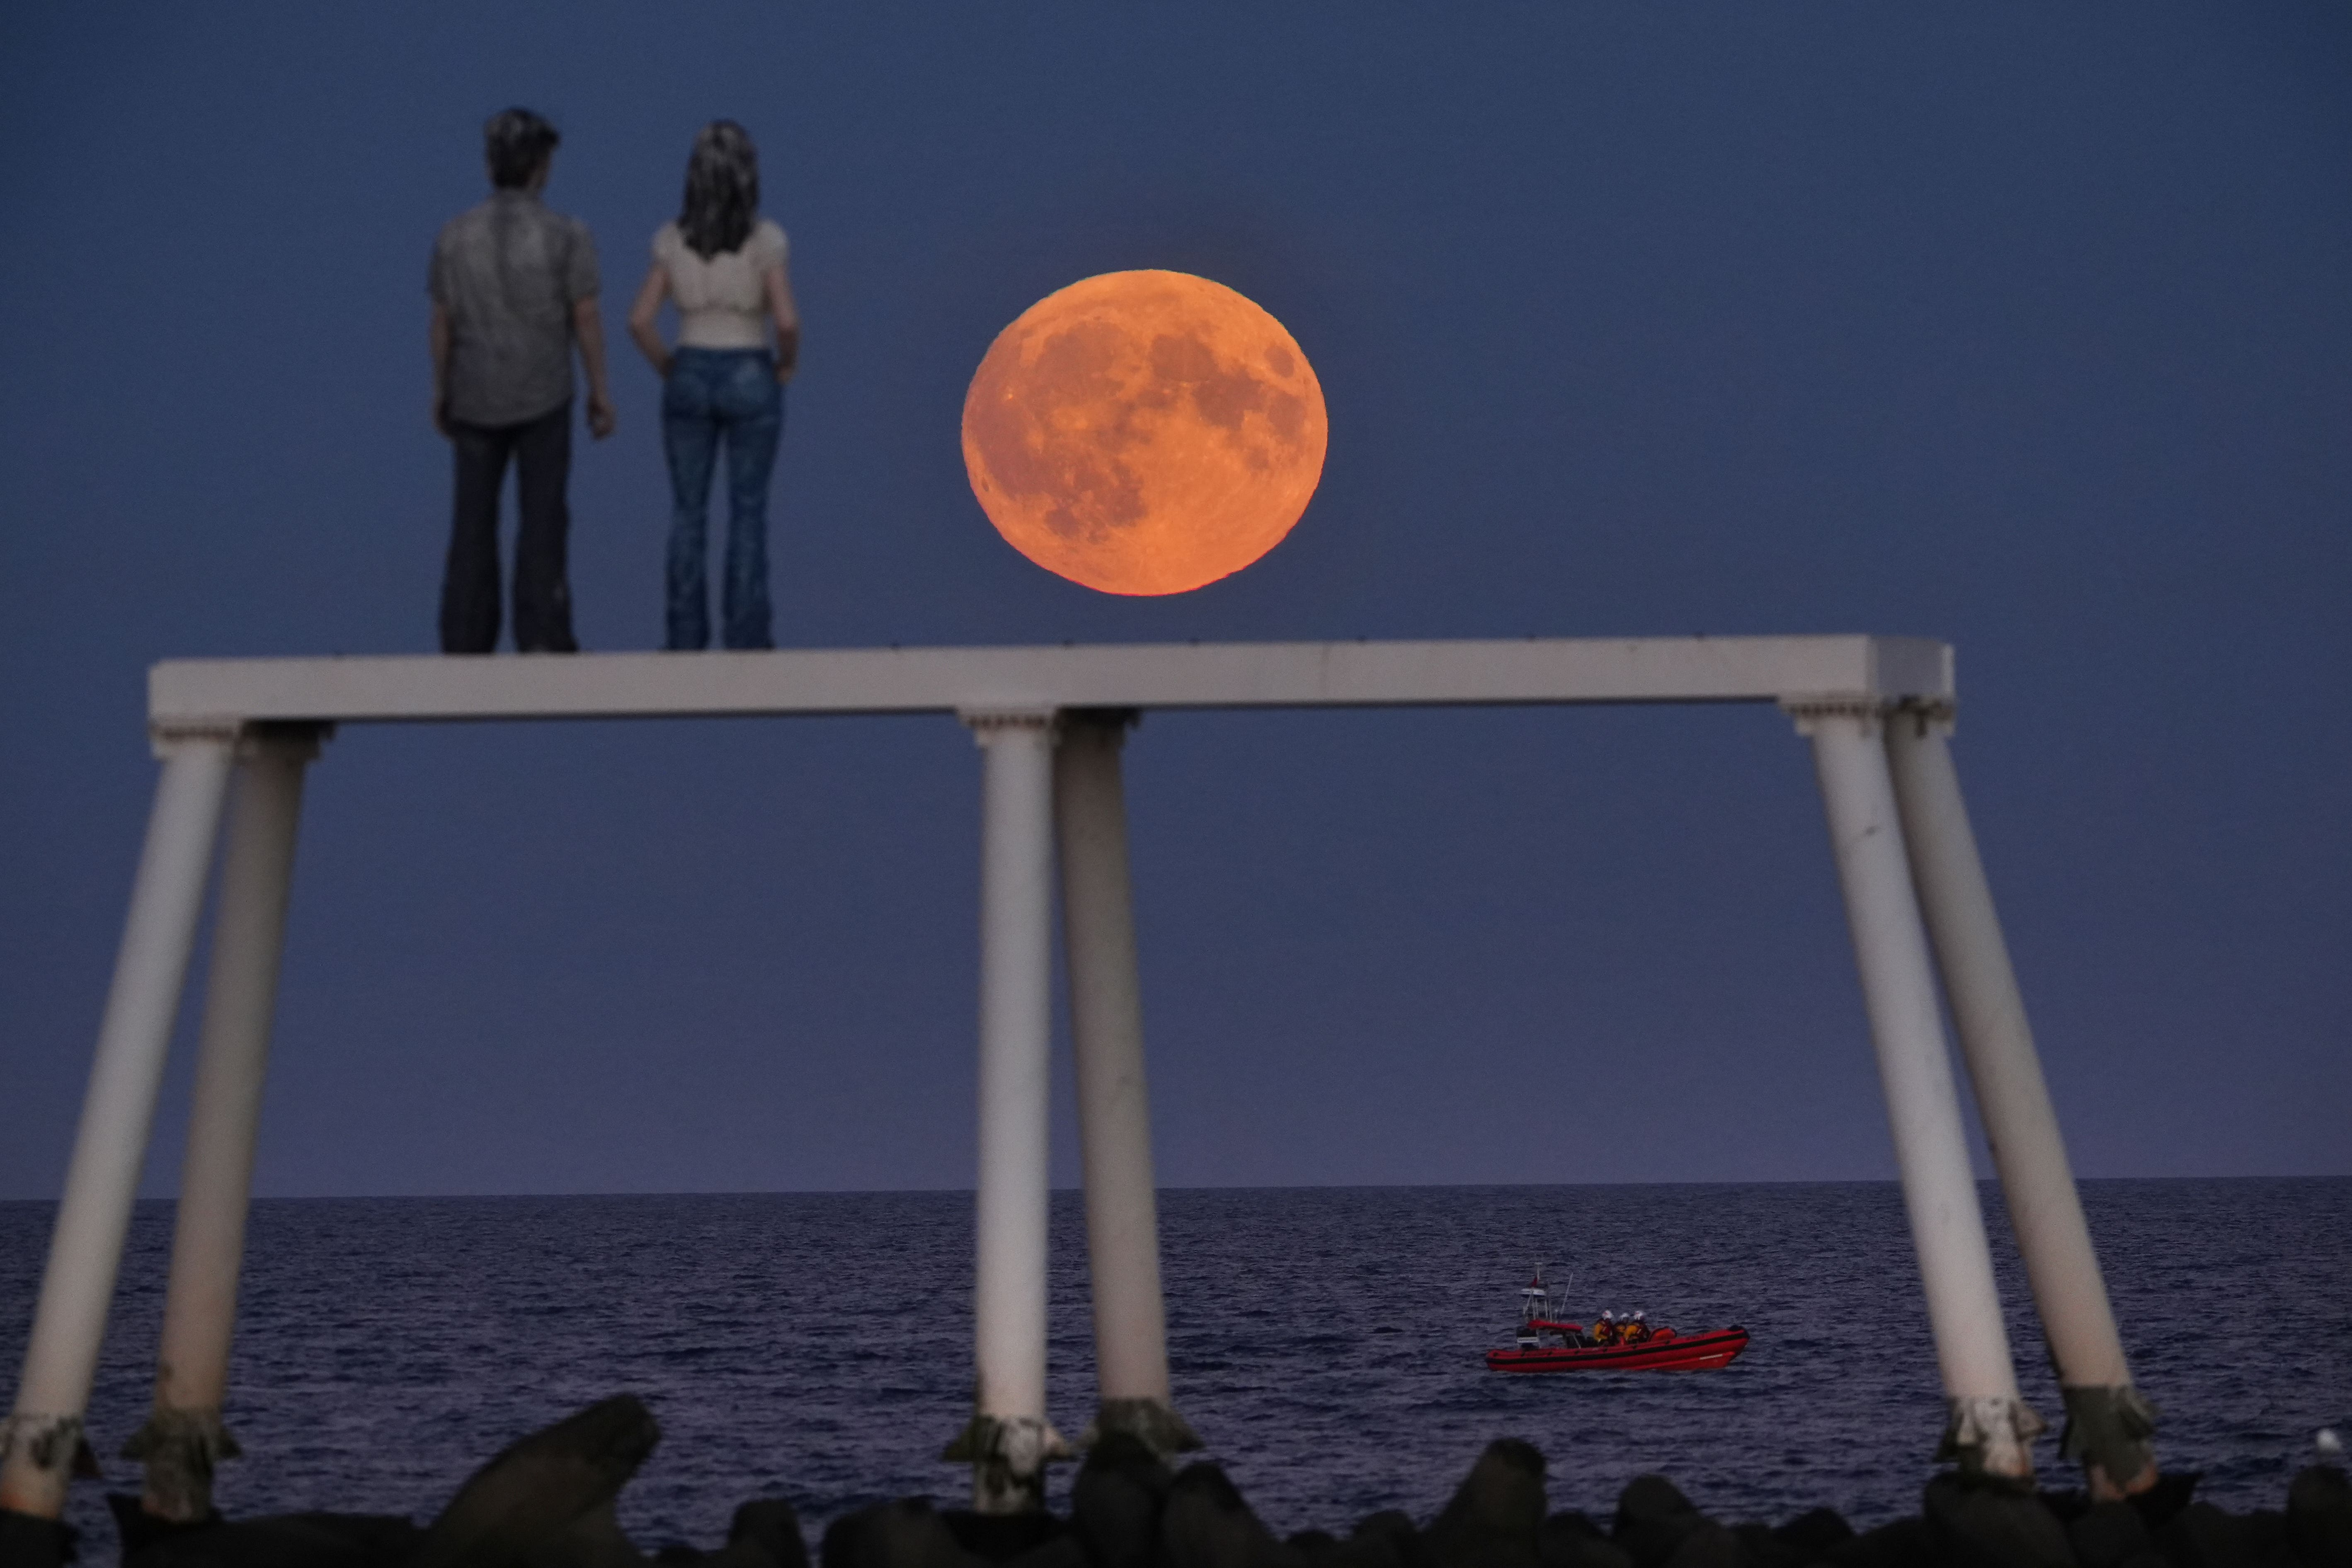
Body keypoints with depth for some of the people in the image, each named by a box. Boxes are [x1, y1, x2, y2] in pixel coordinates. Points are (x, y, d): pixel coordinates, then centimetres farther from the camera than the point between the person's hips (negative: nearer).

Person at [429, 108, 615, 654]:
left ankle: (466, 642, 8)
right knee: (542, 520, 3)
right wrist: (601, 391, 0)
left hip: (476, 398, 2)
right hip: (542, 398, -2)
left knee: (474, 522, 10)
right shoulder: (567, 235, -13)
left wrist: (440, 392, 14)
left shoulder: (454, 235, -5)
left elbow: (442, 321, 1)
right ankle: (541, 638, -2)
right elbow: (587, 318, -10)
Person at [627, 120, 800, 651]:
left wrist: (667, 368, 9)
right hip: (749, 382, -2)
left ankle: (686, 634, 10)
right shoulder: (766, 238, -11)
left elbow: (640, 319, -8)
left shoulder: (673, 238, -4)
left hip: (690, 381, 2)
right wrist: (787, 364, 2)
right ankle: (745, 636, 6)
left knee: (688, 513, 11)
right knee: (747, 512, 7)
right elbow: (786, 320, -19)